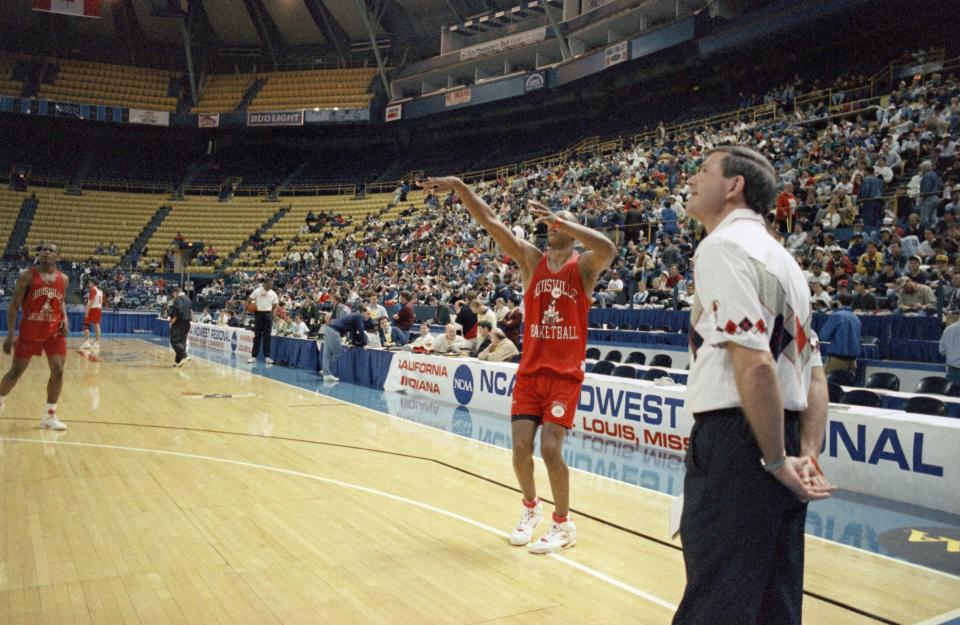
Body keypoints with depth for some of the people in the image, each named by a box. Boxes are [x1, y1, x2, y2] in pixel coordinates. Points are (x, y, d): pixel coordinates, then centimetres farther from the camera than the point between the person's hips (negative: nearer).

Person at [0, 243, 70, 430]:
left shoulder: (63, 279, 3)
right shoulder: (27, 276, -7)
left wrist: (65, 318, 0)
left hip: (54, 332, 3)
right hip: (30, 331, -2)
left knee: (58, 372, -5)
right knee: (16, 372, 7)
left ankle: (49, 414, 8)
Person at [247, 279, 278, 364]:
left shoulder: (273, 294, 4)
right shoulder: (257, 291, -4)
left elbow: (275, 306, 12)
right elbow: (249, 300, 2)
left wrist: (273, 315, 0)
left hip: (268, 314, 2)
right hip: (258, 313, -2)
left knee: (267, 336, 1)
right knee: (257, 336, 1)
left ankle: (267, 356, 3)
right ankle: (253, 356, 6)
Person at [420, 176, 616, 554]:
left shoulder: (584, 266, -2)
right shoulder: (531, 260, 6)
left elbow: (609, 250, -27)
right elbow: (490, 222, -5)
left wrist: (561, 221, -31)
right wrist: (460, 188, -15)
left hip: (566, 374, -3)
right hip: (530, 371, 3)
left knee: (550, 448, -9)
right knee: (521, 448, 0)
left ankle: (564, 524, 12)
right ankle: (530, 507, 28)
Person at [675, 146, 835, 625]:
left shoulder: (723, 247, -10)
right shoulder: (781, 258, 19)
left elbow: (754, 364, -22)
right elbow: (815, 376, 17)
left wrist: (777, 461, -14)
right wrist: (808, 457, 10)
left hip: (738, 442, -10)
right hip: (778, 442, 10)